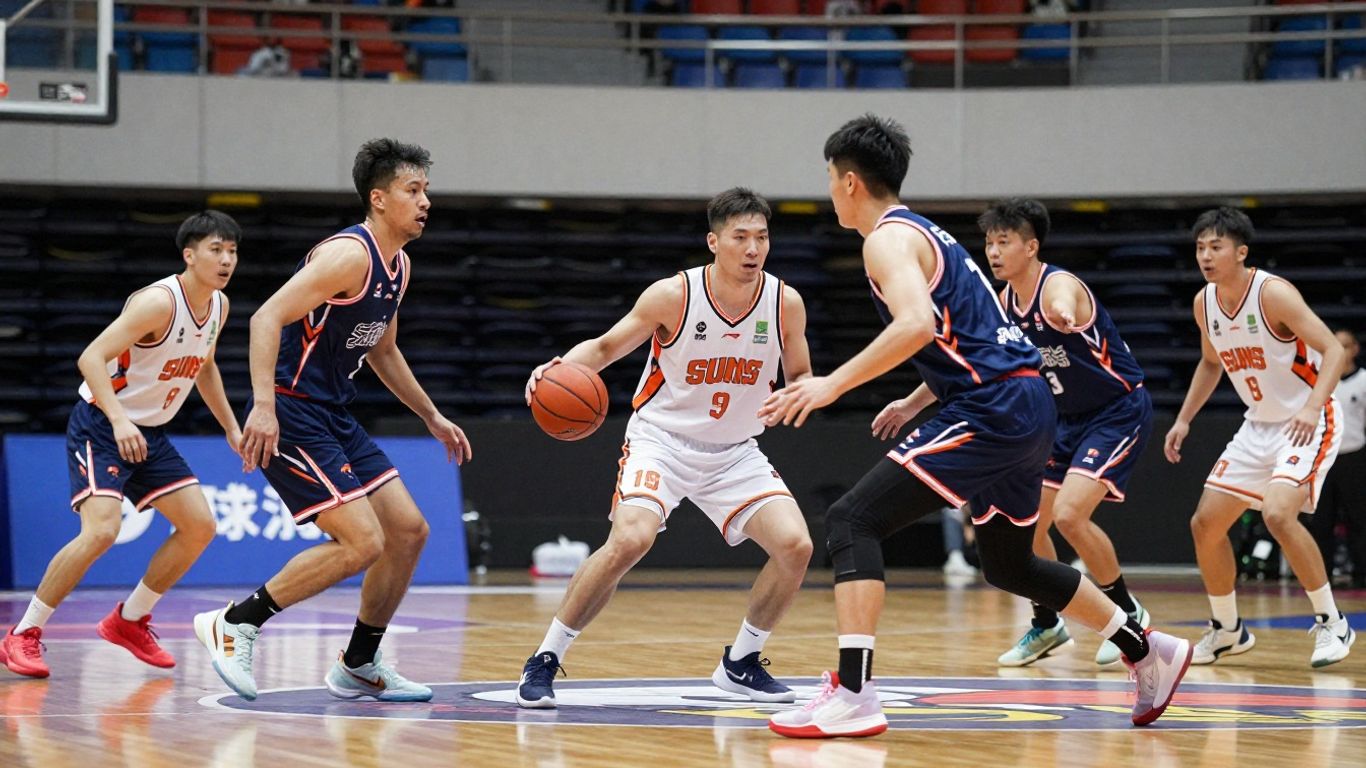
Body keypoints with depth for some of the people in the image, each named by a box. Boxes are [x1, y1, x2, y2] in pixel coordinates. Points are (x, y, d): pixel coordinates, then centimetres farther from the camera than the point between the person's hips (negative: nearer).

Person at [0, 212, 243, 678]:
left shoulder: (219, 306, 2)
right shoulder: (160, 302, -24)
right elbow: (91, 358, -29)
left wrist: (232, 430, 21)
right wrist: (119, 420, -40)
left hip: (149, 434, 8)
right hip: (101, 425, -8)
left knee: (200, 526, 3)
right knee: (101, 529, -25)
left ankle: (129, 620, 19)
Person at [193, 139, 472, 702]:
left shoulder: (398, 265, 13)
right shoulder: (349, 254, -17)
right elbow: (268, 318, -25)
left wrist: (432, 417, 30)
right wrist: (263, 405, -35)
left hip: (334, 418, 10)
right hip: (290, 416, -10)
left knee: (409, 531, 8)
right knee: (363, 543, -17)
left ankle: (359, 668, 20)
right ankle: (233, 624, -6)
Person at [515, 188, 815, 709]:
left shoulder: (785, 303, -9)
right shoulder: (673, 295, -17)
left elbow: (801, 378, 8)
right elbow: (605, 347, -4)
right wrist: (560, 367, -24)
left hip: (735, 452, 4)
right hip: (661, 439, -4)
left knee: (795, 546, -12)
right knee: (629, 540, -28)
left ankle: (740, 664, 11)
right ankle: (544, 661, -13)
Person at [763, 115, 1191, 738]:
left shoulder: (888, 239, -7)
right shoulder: (926, 233, 22)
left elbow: (917, 324, -27)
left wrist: (834, 383, -25)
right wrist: (915, 402, 29)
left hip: (995, 408, -10)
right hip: (1026, 405, 10)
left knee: (852, 521, -13)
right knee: (1008, 564, 27)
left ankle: (854, 694, -24)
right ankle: (1149, 651, 35)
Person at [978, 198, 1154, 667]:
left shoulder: (1059, 285, -26)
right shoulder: (1005, 301, 0)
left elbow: (1064, 305, -52)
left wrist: (1062, 314, -77)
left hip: (1120, 412, -9)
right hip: (1069, 418, 9)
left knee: (1068, 513, -22)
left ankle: (1129, 615, -2)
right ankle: (1047, 626, 26)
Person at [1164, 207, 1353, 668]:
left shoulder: (1273, 293, -21)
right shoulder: (1205, 303, 1)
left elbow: (1334, 350, -26)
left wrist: (1311, 407, -39)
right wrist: (1184, 419, 13)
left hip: (1308, 423, -8)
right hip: (1260, 425, 8)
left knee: (1278, 514, -29)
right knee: (1205, 524, 5)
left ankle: (1332, 623, -14)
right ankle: (1227, 630, 24)